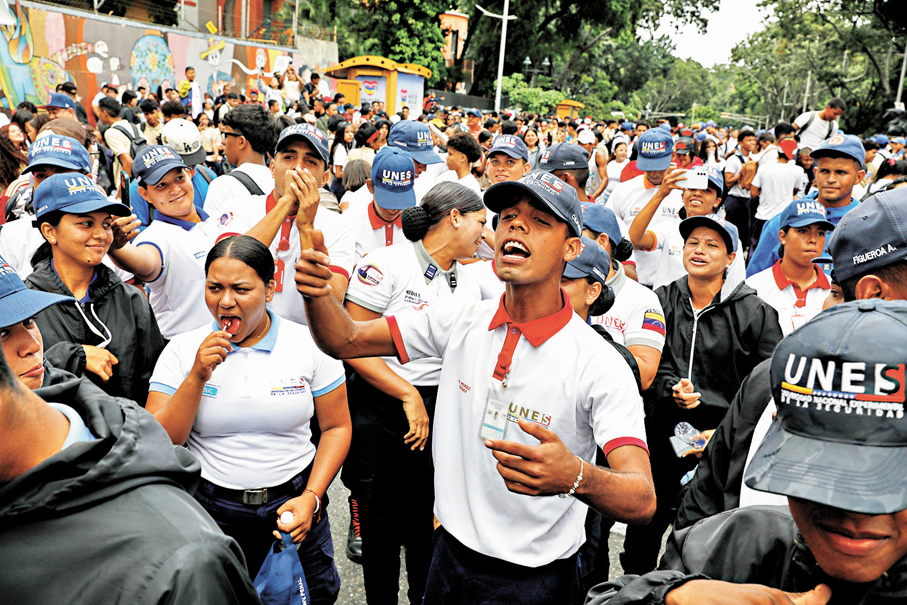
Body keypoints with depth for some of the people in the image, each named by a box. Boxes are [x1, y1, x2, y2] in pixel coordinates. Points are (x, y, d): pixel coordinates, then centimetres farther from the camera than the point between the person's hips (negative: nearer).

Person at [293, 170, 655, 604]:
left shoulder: (599, 364, -21)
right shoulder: (460, 323, -6)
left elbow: (641, 501, -27)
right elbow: (345, 340, -2)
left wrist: (574, 477, -49)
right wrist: (316, 290, -24)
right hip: (449, 557, 4)